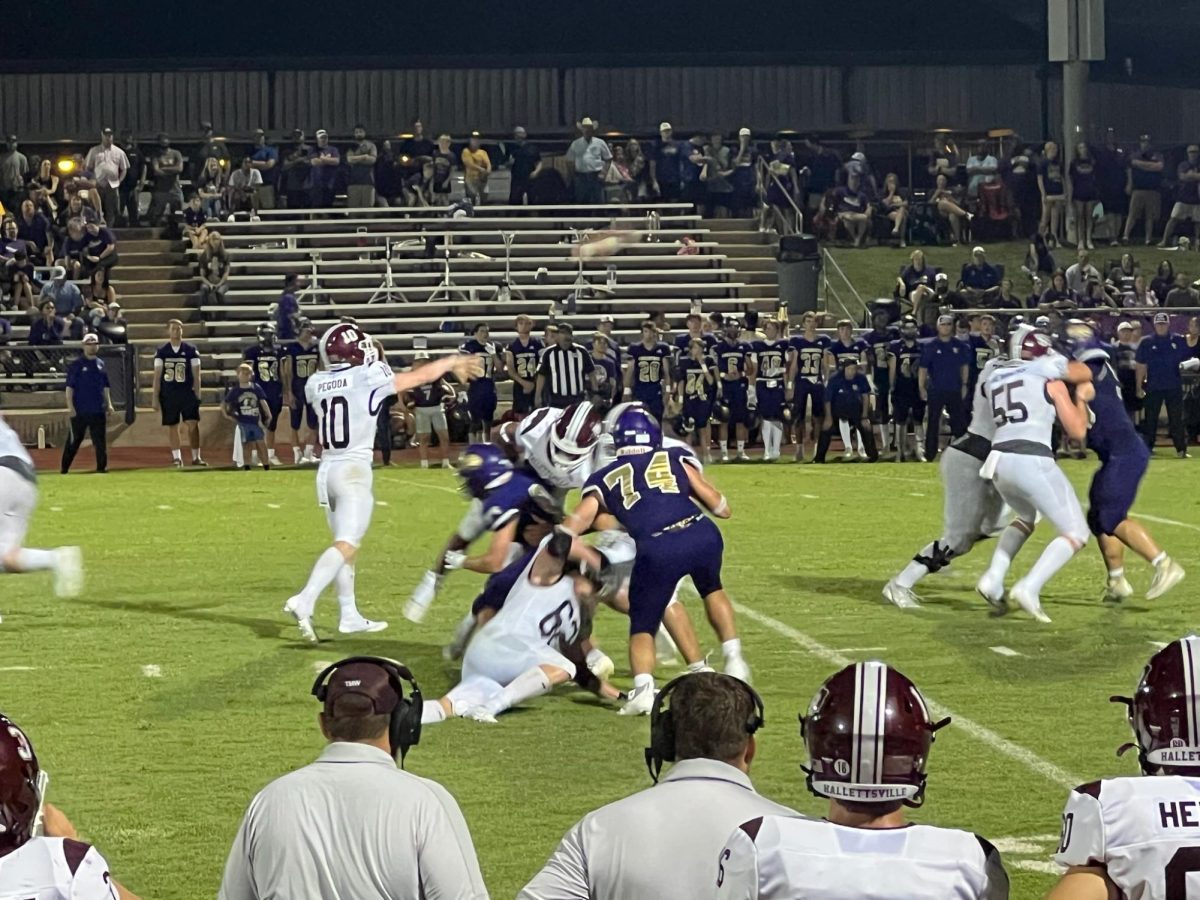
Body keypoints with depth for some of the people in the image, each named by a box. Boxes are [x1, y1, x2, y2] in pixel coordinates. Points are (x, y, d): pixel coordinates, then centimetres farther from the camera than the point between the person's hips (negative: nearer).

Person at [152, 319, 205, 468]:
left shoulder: (191, 350, 2)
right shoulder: (161, 352, 4)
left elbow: (196, 375, 2)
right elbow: (157, 376, 5)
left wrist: (197, 394, -5)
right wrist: (155, 398, 0)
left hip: (188, 394, -1)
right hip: (168, 394, 1)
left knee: (192, 425, -8)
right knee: (172, 426, 5)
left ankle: (196, 457, -1)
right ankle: (177, 458, 13)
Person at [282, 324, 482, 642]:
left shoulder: (316, 383, 5)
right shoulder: (369, 377, -9)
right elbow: (421, 376, 4)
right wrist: (452, 362, 21)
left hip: (326, 469, 7)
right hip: (353, 470, -7)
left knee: (345, 542, 16)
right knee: (346, 545, -11)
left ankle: (350, 616, 19)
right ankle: (304, 601, -27)